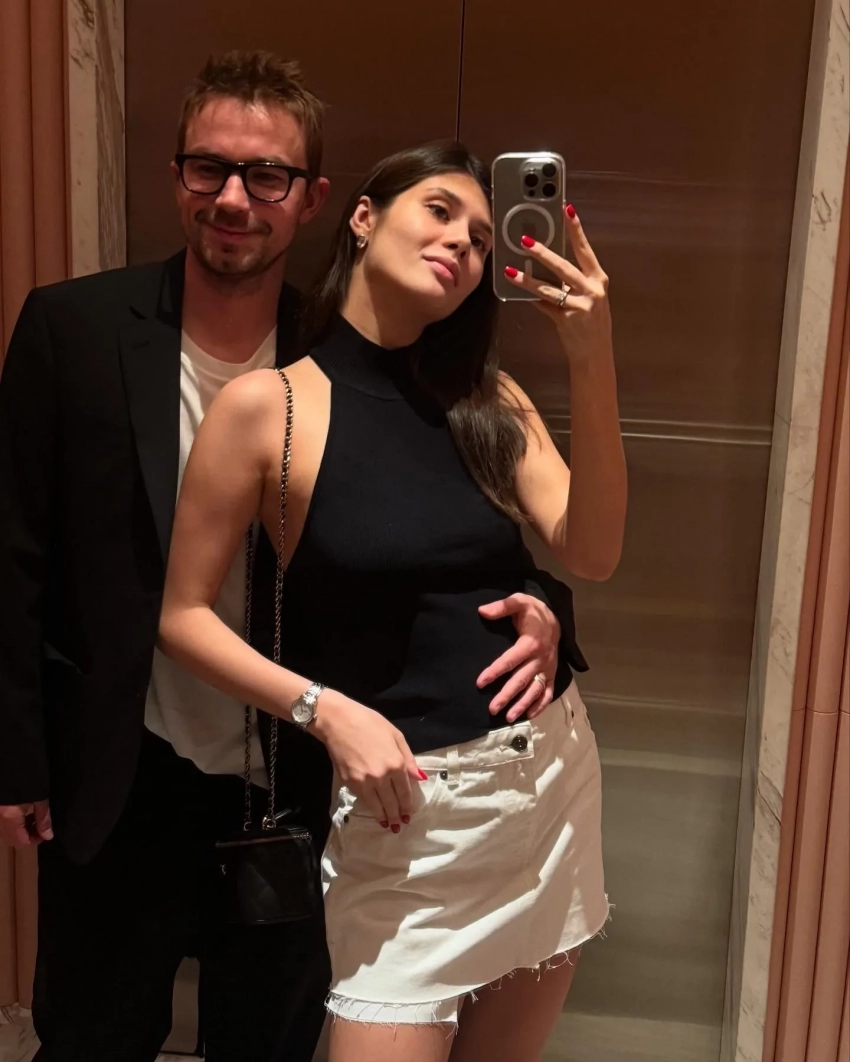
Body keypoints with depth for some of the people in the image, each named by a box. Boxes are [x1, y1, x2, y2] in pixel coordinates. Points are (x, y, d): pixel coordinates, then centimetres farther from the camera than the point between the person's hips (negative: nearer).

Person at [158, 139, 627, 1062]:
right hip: (408, 798, -5)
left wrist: (592, 363, -19)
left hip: (553, 770, 5)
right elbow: (183, 616, -5)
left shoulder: (487, 397, 4)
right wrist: (326, 710, -17)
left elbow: (591, 555, -9)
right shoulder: (266, 405, -9)